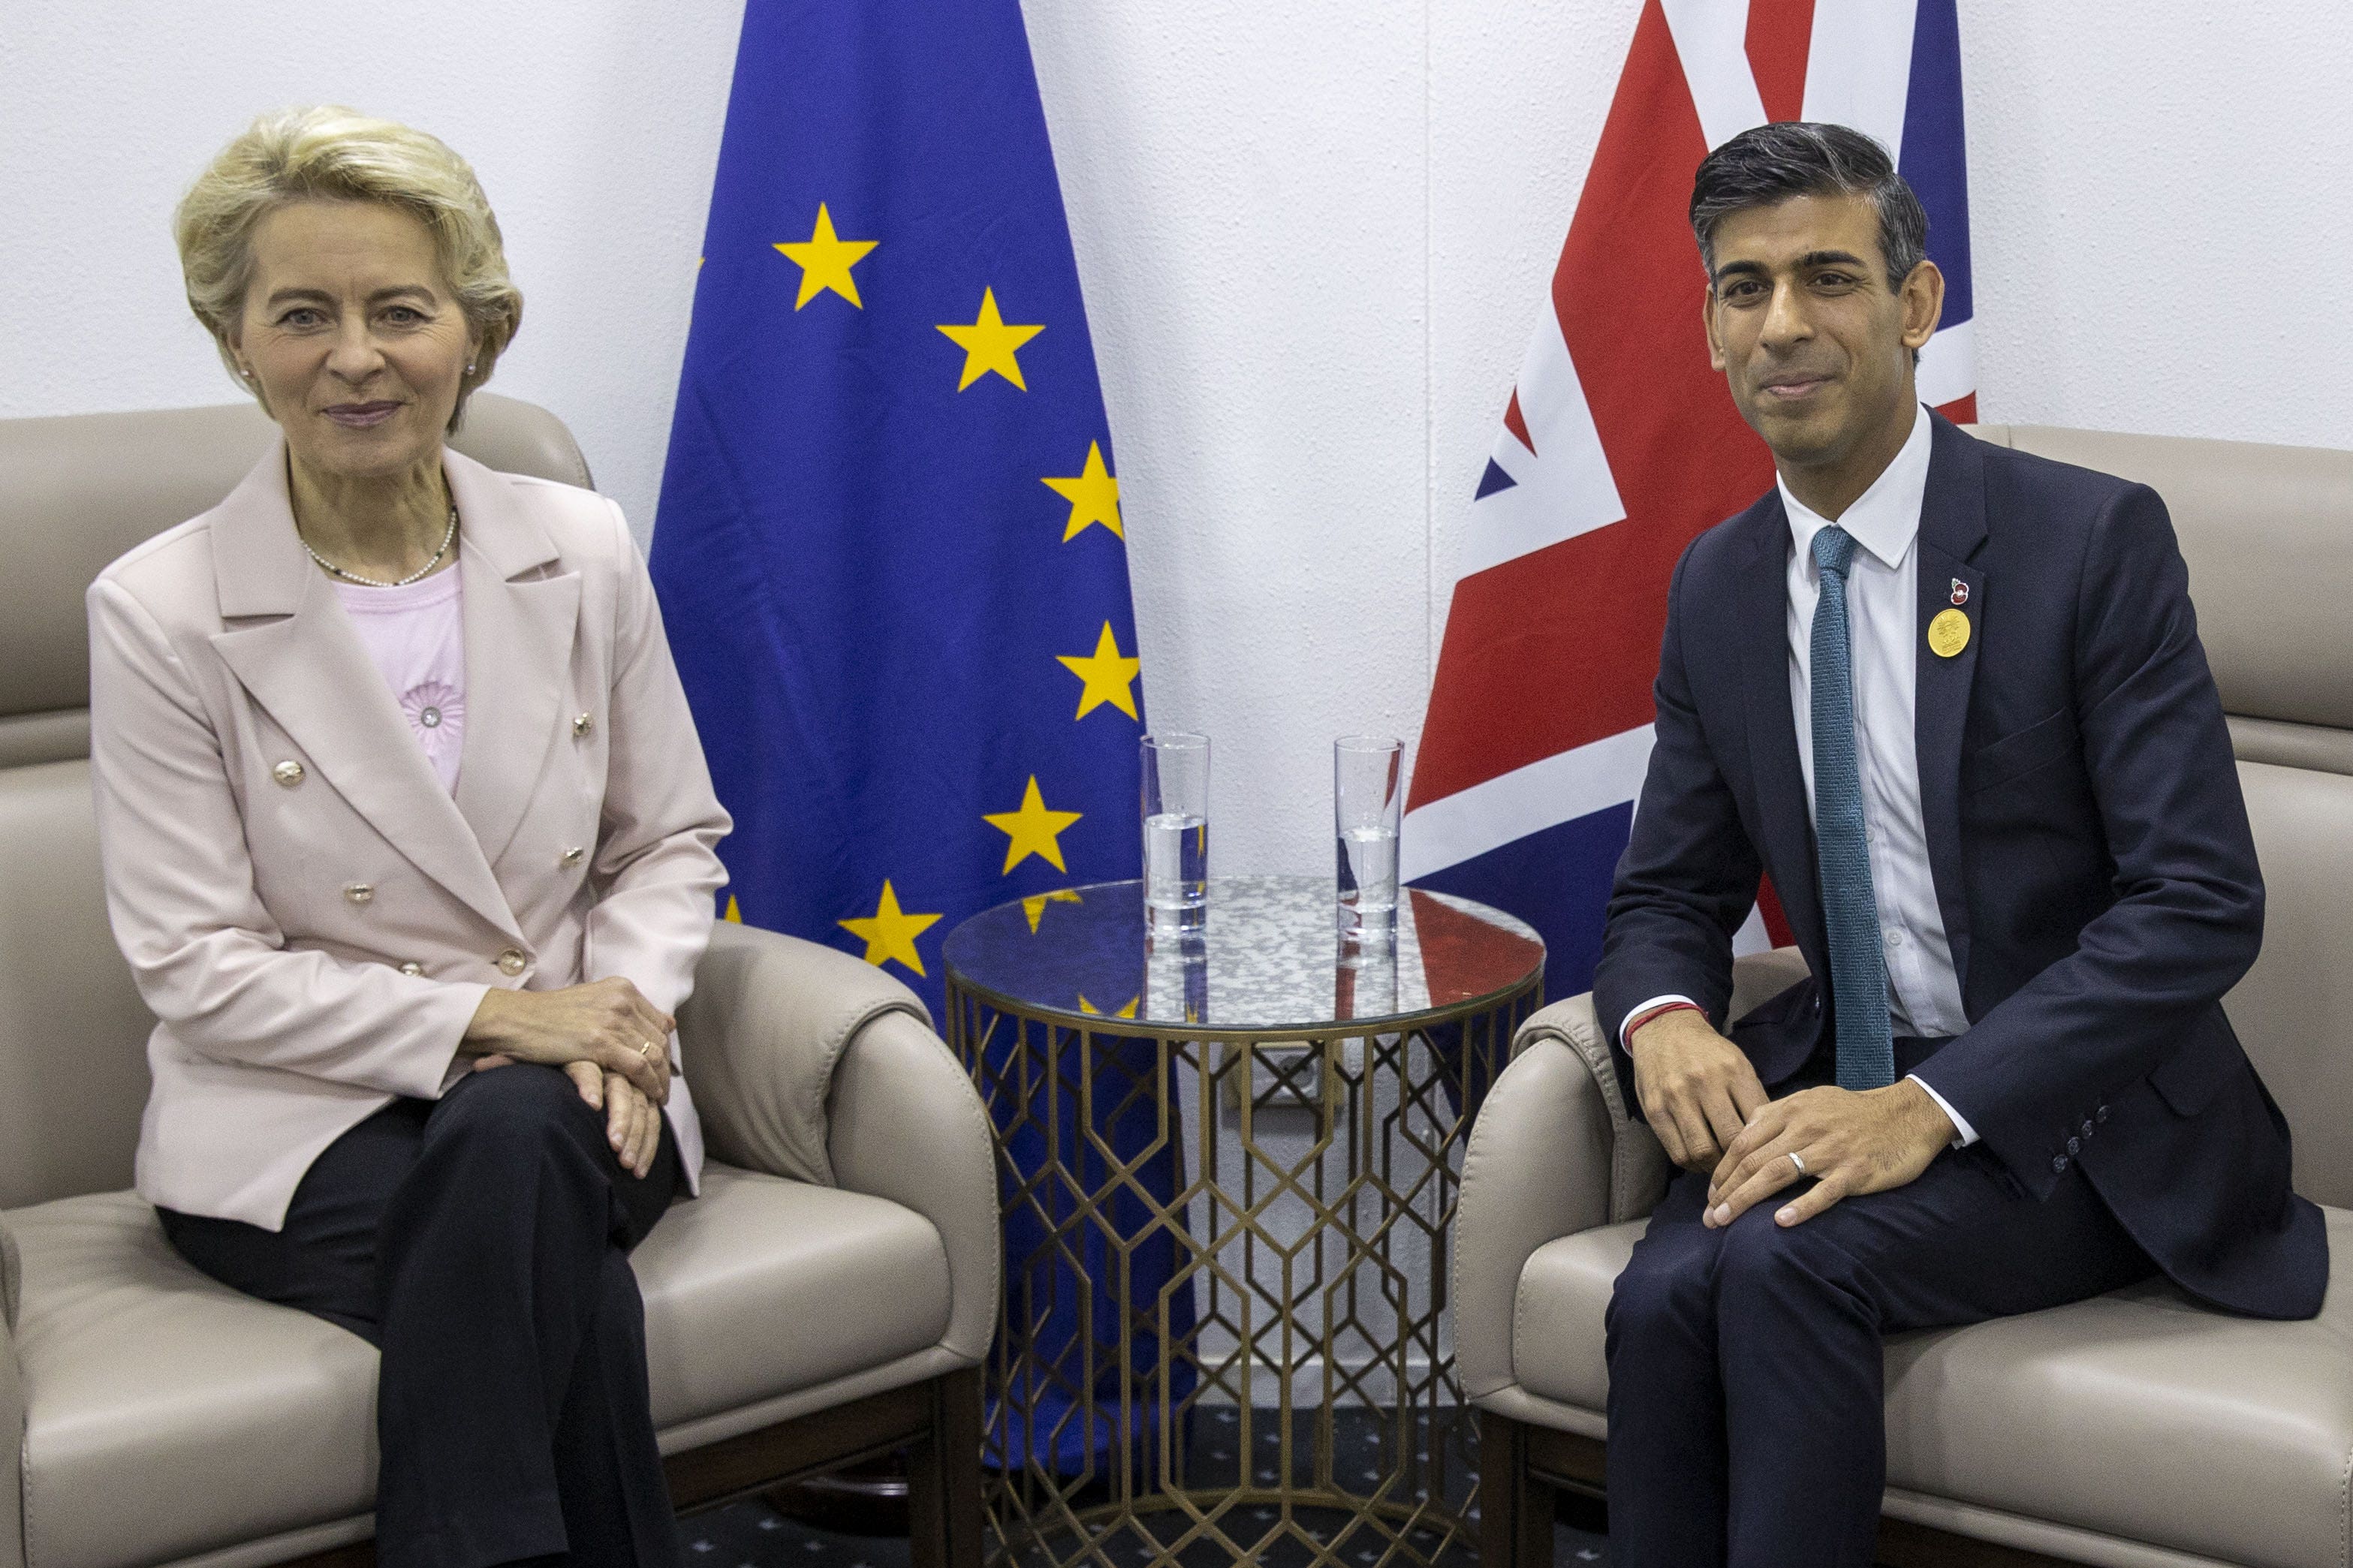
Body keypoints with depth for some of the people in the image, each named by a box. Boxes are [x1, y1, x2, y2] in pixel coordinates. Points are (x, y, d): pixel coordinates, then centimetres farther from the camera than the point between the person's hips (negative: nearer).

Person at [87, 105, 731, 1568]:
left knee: (510, 1143, -34)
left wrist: (628, 1007, -10)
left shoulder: (584, 550, 4)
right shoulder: (160, 612, -7)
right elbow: (199, 965, -8)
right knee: (569, 1301, -32)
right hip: (297, 1129, -3)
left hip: (563, 1098, 3)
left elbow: (672, 841, 11)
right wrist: (482, 1018, -16)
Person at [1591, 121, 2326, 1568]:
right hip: (1851, 1079, 4)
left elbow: (2203, 903, -17)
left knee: (1785, 1257, -31)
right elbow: (1672, 892, 13)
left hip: (2076, 1116, -4)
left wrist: (1931, 1108, -26)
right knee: (1666, 1295, -26)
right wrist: (1666, 1019, -13)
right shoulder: (1718, 587, 7)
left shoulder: (2095, 540, -11)